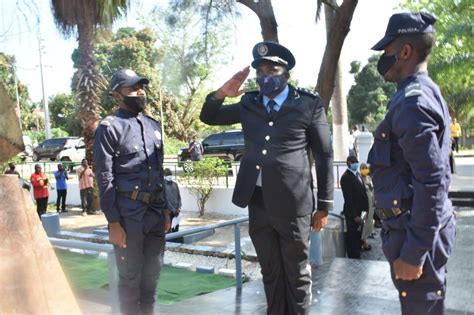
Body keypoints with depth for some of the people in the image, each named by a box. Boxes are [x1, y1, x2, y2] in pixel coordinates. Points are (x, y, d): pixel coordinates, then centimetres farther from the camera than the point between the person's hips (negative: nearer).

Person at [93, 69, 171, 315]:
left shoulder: (153, 126, 14)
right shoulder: (109, 127, -6)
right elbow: (105, 178, -10)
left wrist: (165, 209, 14)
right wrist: (113, 222, -14)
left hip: (155, 212, 6)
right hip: (128, 214, -6)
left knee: (152, 274, 16)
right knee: (131, 277, 5)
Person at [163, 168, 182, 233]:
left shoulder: (175, 184, 12)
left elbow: (179, 197, 13)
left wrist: (179, 207, -1)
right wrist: (172, 209, -12)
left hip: (176, 210, 5)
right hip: (168, 210, -5)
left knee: (176, 227, 7)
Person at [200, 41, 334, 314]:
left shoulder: (309, 104, -3)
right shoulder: (249, 103, 10)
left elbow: (325, 156, -1)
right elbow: (208, 117, 19)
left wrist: (325, 206, -2)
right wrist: (222, 93, -2)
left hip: (292, 203, -4)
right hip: (258, 202, 4)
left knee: (297, 274, 11)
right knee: (271, 273, 17)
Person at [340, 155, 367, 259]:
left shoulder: (357, 174, 10)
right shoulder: (346, 177, -17)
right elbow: (348, 199, -20)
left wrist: (365, 208, 8)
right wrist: (355, 215, -22)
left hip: (359, 211, 9)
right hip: (352, 213, -9)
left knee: (358, 236, 18)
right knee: (352, 237, 1)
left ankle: (357, 257, 31)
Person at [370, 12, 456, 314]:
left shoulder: (412, 101, -18)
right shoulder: (426, 93, 14)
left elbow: (431, 182, -24)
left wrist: (413, 252, -21)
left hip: (418, 232, -10)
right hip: (419, 227, 10)